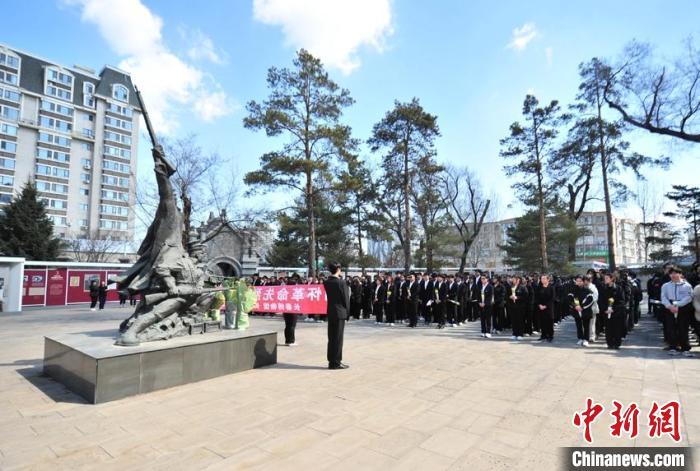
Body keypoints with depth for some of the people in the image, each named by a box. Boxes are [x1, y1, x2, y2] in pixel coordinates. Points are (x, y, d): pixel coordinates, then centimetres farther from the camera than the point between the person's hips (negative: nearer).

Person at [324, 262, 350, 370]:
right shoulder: (341, 282, -15)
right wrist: (347, 310, 4)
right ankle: (336, 362, 6)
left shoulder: (326, 282, 3)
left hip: (330, 312, 6)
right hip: (340, 312, -6)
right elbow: (346, 298, -11)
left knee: (331, 338, 12)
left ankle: (331, 361, 19)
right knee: (338, 338, 0)